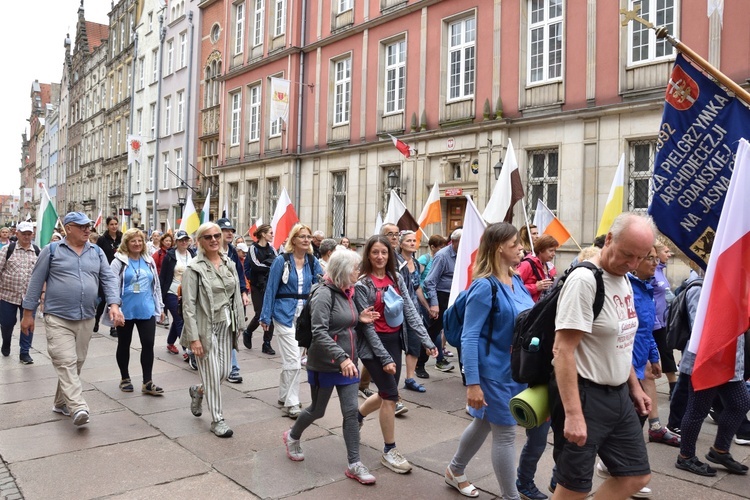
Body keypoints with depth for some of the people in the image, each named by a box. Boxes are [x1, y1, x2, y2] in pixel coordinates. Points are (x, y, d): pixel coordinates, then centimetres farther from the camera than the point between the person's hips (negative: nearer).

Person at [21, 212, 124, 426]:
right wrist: (28, 313, 2)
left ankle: (61, 402, 28)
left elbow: (108, 279, 3)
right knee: (66, 363, -13)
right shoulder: (51, 250, -1)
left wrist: (114, 305, -12)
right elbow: (36, 282, 2)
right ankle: (78, 408, -18)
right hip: (58, 318, -4)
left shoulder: (97, 252, 7)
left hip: (87, 319, 4)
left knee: (77, 364, 12)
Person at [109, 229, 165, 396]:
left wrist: (160, 307, 13)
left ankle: (147, 382, 7)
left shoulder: (149, 261, 9)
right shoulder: (119, 262, -5)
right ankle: (125, 378, 28)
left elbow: (156, 285, 14)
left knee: (148, 344, 0)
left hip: (147, 310, 3)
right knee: (124, 345, 12)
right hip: (126, 311, -3)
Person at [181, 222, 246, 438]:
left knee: (225, 372, 11)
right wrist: (194, 337, -16)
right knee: (212, 375, 1)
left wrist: (239, 324, 8)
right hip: (206, 327, -6)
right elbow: (188, 305, -12)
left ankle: (198, 391, 42)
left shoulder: (229, 263, 7)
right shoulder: (194, 268, -10)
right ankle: (217, 420, 17)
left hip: (226, 325, 6)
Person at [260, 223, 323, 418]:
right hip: (284, 314, -4)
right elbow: (271, 289, -6)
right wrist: (265, 317, -6)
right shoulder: (282, 261, -8)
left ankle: (283, 396, 31)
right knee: (293, 360, -7)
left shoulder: (313, 262, 4)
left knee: (289, 358, 16)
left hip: (304, 314, 5)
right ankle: (291, 404, 3)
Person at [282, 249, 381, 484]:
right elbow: (319, 333, -28)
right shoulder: (324, 294, -19)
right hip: (325, 365, -7)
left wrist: (360, 320, -1)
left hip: (347, 363, 7)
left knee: (351, 411, 4)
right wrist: (341, 357, -35)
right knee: (317, 410, 12)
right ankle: (292, 436, 42)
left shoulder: (346, 293, 6)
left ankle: (354, 464, 13)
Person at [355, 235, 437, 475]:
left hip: (395, 341, 6)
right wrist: (384, 358, -18)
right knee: (391, 396, -4)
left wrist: (426, 340, -10)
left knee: (386, 394, 15)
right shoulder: (362, 284, -12)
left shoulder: (397, 278, 4)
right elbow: (367, 325, -15)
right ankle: (389, 451, 14)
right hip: (373, 345, -6)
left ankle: (356, 416, 44)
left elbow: (410, 311, 0)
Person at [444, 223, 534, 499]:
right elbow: (469, 337, -20)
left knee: (484, 423, 21)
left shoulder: (516, 281, 5)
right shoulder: (484, 286, -19)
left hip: (516, 368, 8)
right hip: (495, 371, -8)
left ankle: (455, 471, 43)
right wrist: (472, 383, -22)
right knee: (505, 432, 3)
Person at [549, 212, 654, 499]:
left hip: (619, 395, 9)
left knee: (637, 476, 16)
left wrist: (634, 386, 20)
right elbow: (563, 350, -25)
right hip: (585, 395, -9)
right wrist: (573, 413, -28)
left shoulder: (624, 279, 8)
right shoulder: (584, 280, -21)